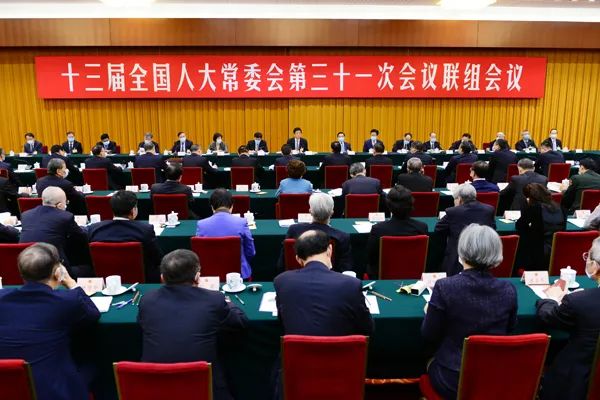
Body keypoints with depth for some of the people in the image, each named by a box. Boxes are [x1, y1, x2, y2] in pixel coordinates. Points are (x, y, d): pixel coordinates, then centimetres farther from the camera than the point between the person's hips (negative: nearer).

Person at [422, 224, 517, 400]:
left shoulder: (444, 287, -21)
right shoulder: (509, 290, -10)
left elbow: (429, 336, -10)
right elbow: (509, 329, 8)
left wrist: (430, 312, 9)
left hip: (453, 381, -3)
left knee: (430, 363, 30)